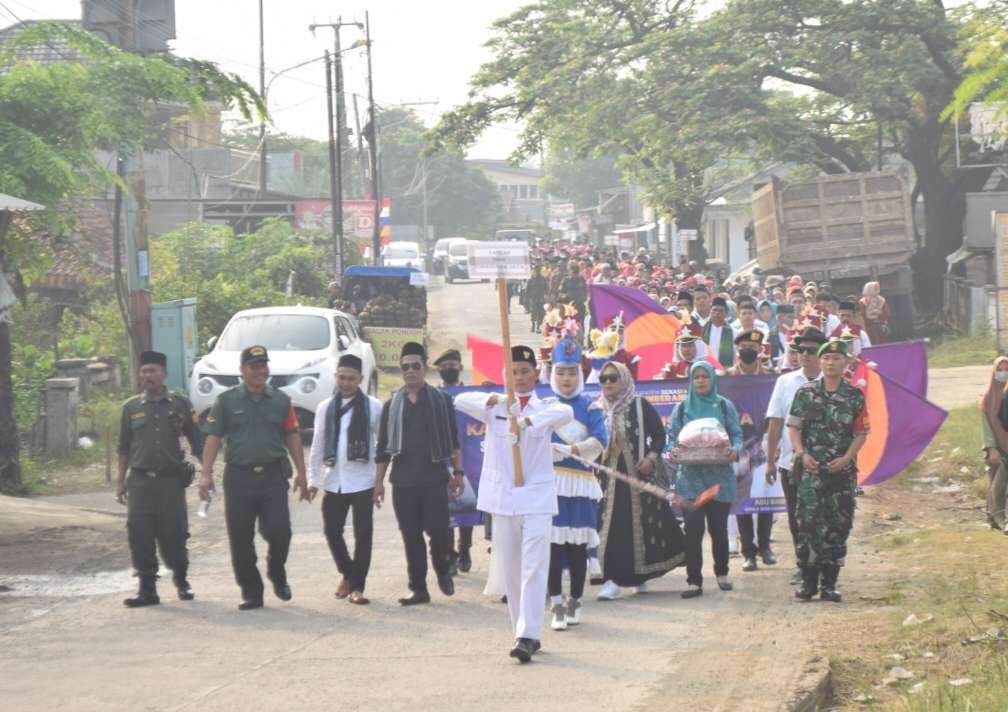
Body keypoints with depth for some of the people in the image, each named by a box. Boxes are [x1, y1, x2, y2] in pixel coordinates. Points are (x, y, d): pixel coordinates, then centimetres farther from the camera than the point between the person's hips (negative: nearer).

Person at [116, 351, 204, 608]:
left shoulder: (180, 405, 6)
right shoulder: (131, 407, 10)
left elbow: (197, 442, 8)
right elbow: (124, 448, 14)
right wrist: (120, 481, 10)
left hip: (171, 480, -1)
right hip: (140, 481, 1)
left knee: (173, 534, -2)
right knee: (139, 535, -6)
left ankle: (181, 580, 22)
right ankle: (147, 589, 2)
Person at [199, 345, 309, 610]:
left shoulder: (281, 401, 10)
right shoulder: (227, 401, 5)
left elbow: (292, 437, 12)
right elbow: (213, 438, 3)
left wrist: (301, 473, 7)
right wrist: (206, 474, -6)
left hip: (273, 476, 0)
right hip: (239, 476, 0)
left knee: (278, 530, -10)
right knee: (241, 538, 1)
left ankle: (277, 574, 19)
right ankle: (251, 592, 12)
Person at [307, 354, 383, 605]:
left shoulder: (373, 407, -2)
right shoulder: (325, 408, 7)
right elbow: (317, 446, 10)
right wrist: (313, 479, 6)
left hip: (362, 481, -3)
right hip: (333, 481, 3)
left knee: (363, 535, -2)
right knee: (332, 531, 6)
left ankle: (356, 586, 5)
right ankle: (347, 573, 28)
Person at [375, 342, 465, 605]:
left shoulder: (441, 401, 5)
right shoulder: (392, 405, 10)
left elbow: (453, 439, 7)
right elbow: (383, 447, 12)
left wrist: (458, 472, 1)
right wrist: (379, 481, 8)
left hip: (434, 476, -2)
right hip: (403, 479, 2)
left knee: (438, 529, -9)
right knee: (411, 535, 3)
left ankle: (442, 571, 20)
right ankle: (418, 588, 9)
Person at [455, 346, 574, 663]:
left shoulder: (545, 407, 3)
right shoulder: (495, 407, 7)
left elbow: (566, 413, -21)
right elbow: (461, 401, -9)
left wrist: (530, 420, -38)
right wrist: (491, 401, -29)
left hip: (537, 497, -2)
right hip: (501, 497, 2)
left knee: (534, 568, -11)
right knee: (511, 570, 7)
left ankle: (527, 636, -18)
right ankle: (523, 632, 17)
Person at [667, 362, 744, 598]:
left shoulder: (724, 406, 7)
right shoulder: (682, 409, 9)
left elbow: (737, 435, 4)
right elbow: (672, 436, 7)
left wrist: (735, 450, -17)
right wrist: (673, 450, -15)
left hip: (719, 475, 0)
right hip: (690, 477, 0)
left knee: (718, 527, 7)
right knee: (693, 529, -6)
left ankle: (722, 573, 26)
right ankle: (694, 581, -5)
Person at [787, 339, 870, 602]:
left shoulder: (855, 397, 6)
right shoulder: (806, 393, 6)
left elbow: (861, 433, 5)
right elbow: (793, 427, 6)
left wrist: (847, 457, -9)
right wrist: (802, 454, -9)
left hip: (842, 470, 1)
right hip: (811, 469, -1)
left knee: (838, 526, 2)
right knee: (808, 522, -7)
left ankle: (830, 583, 9)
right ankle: (808, 581, -1)